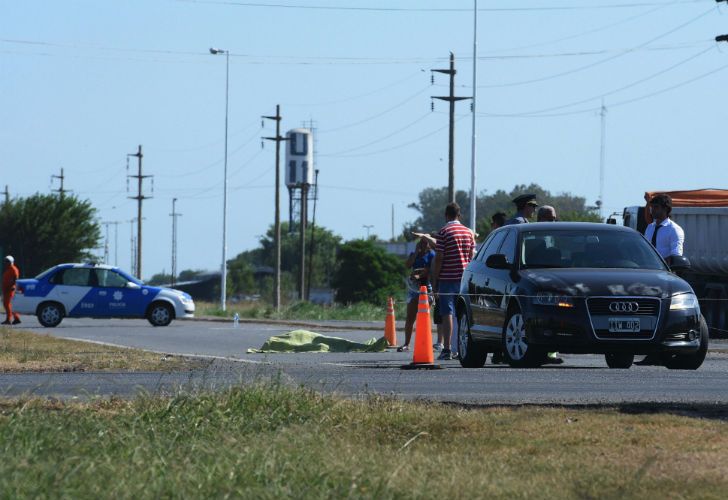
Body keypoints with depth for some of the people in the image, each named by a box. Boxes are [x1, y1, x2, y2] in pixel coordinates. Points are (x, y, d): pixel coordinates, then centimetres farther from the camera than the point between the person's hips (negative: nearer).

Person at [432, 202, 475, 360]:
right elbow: (472, 257, 12)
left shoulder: (443, 232, -7)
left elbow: (439, 259, -9)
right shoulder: (469, 233, 9)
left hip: (447, 278, -5)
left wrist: (434, 282, -4)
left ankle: (447, 350, -10)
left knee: (447, 314, -5)